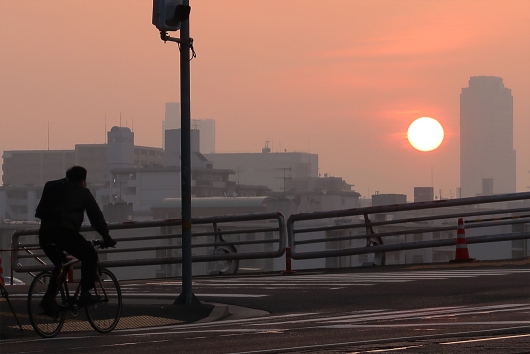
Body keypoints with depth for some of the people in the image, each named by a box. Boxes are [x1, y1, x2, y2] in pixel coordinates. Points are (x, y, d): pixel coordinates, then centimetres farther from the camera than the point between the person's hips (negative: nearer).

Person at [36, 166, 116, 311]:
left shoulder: (52, 187, 29)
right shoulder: (83, 193, 15)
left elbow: (40, 212, 32)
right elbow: (97, 217, 16)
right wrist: (107, 238, 23)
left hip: (45, 233, 6)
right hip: (65, 232, -5)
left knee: (60, 264, 25)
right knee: (90, 256, 13)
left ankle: (48, 299, 13)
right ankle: (85, 294, 4)